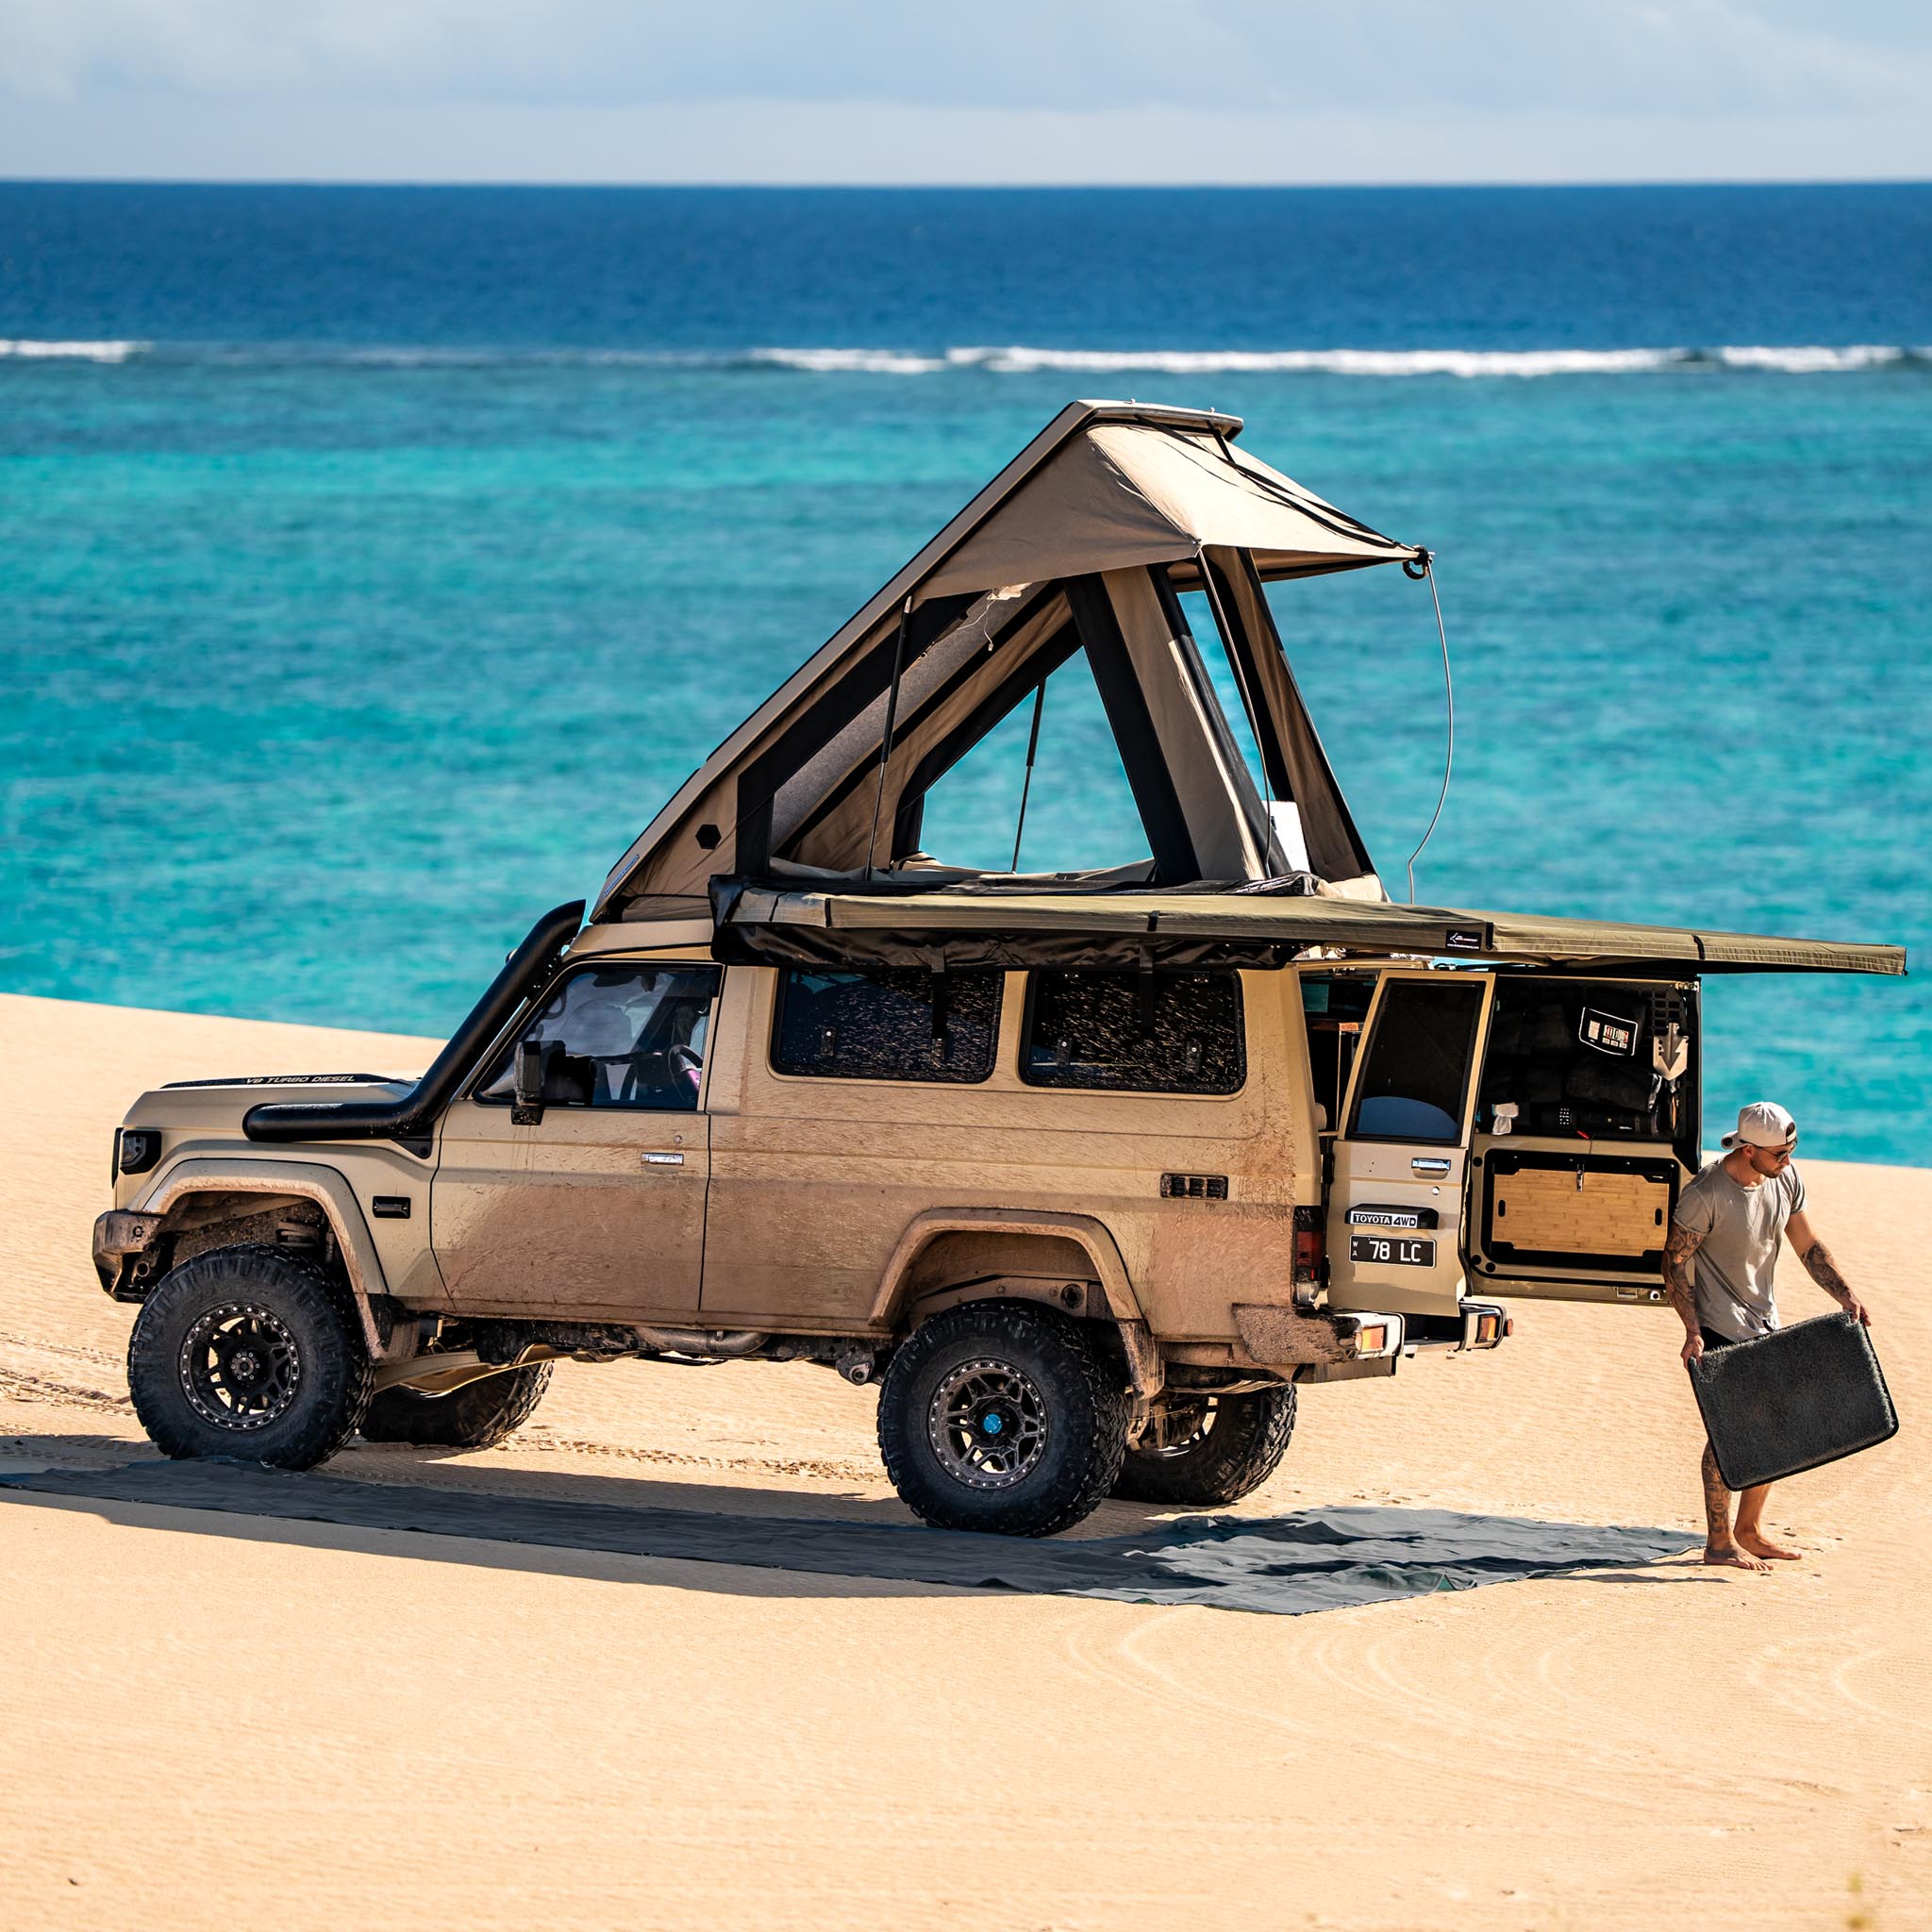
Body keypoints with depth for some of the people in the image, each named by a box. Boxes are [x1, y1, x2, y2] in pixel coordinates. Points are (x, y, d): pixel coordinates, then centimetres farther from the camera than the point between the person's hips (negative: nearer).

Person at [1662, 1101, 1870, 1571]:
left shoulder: (1786, 1180, -1)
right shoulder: (1705, 1195, -21)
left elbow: (1808, 1247, 10)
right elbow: (1674, 1262, -15)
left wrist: (1845, 1295, -1)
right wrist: (1693, 1330, -23)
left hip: (1764, 1321, 7)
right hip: (1720, 1328, -7)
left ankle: (1750, 1531, 23)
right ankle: (1719, 1543, 2)